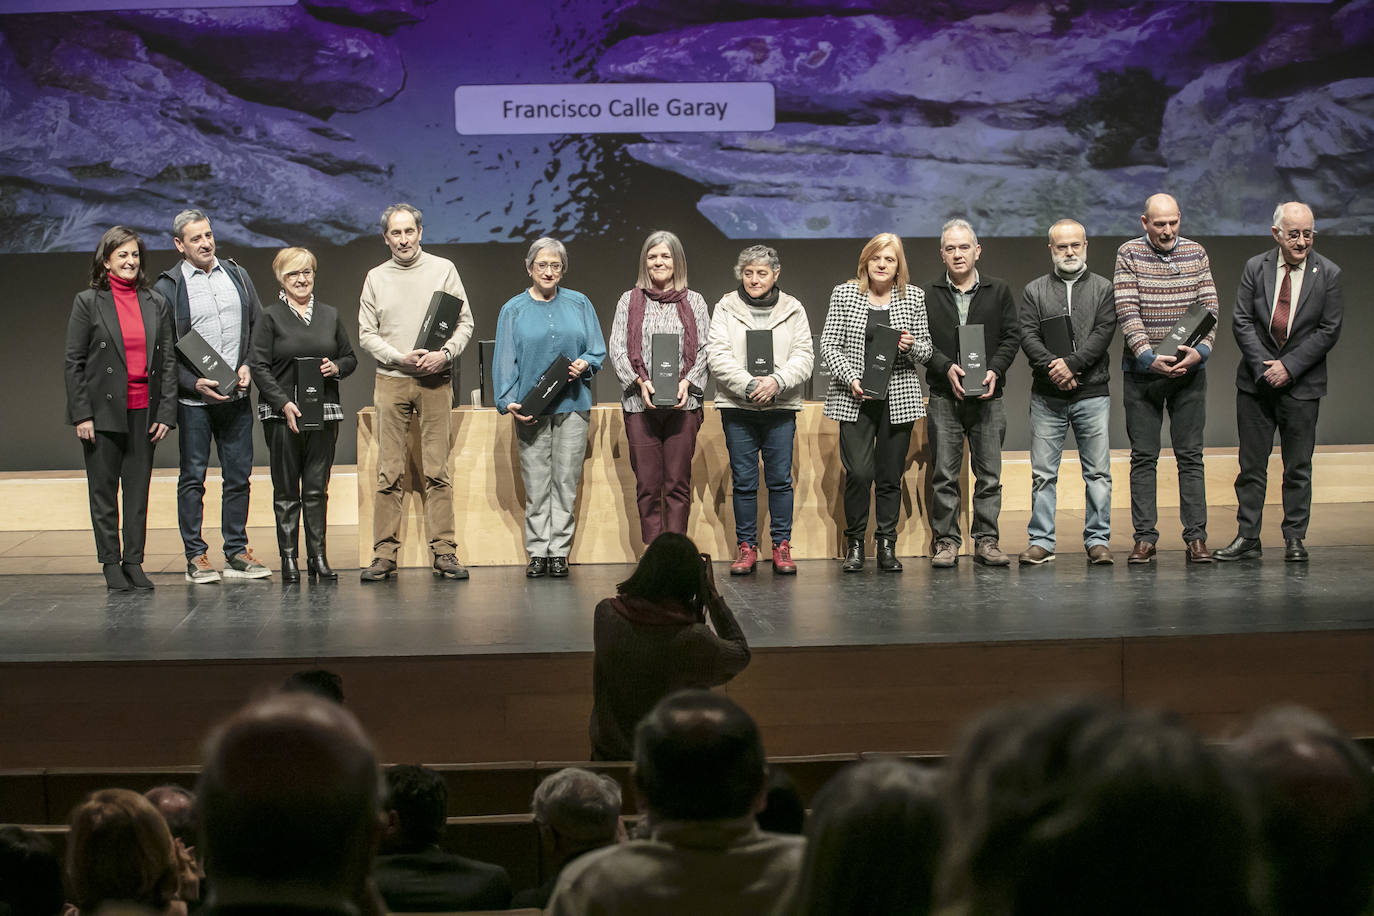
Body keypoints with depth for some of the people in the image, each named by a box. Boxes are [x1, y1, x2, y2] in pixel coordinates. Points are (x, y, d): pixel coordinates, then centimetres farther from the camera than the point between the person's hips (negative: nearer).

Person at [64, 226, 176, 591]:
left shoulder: (156, 304, 8)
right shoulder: (88, 302, 0)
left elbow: (168, 361, 7)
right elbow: (74, 362, -2)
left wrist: (166, 413, -1)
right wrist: (81, 415, -9)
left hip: (144, 411, 3)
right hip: (102, 410, -2)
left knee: (138, 490, 5)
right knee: (104, 491, 4)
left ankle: (134, 562, 13)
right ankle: (111, 564, 11)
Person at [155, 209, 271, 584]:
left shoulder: (238, 276, 10)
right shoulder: (169, 288, -3)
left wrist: (248, 366, -1)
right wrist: (194, 383, -15)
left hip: (237, 396, 4)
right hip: (193, 399, -4)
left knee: (238, 476, 7)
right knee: (193, 478, 2)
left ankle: (237, 552, 14)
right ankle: (196, 556, 8)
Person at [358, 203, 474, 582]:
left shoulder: (443, 269, 8)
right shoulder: (376, 278, 10)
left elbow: (465, 322, 6)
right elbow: (366, 333, 8)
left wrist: (445, 354, -12)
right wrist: (399, 357, -8)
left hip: (435, 381, -1)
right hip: (391, 380, 1)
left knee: (437, 471, -2)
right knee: (389, 472, -1)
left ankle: (444, 551, 0)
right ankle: (384, 554, 1)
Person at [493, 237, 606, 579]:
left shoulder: (579, 305, 10)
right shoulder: (514, 310, 7)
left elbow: (598, 352, 11)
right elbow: (505, 360, 2)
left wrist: (584, 365, -11)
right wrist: (508, 400, -11)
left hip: (572, 406, 1)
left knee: (566, 480, 0)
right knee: (536, 483, -1)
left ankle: (559, 551, 6)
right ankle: (537, 551, 5)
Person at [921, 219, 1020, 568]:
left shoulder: (999, 291, 9)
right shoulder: (928, 296, 7)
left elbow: (1012, 336, 5)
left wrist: (995, 370, -10)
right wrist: (946, 368, -14)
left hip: (987, 396, 1)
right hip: (944, 398, -1)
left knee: (989, 474, 2)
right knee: (944, 474, 0)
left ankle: (986, 540, 9)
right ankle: (946, 540, 6)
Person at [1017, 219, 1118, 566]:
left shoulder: (1103, 288, 8)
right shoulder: (1034, 291, 11)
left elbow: (1104, 332, -4)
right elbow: (1028, 336, 0)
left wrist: (1072, 364, -16)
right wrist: (1053, 369, -15)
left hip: (1092, 394, -1)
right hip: (1046, 396, 1)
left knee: (1098, 472, 1)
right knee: (1043, 473, 2)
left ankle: (1098, 540, 7)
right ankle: (1040, 541, 7)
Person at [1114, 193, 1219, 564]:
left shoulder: (1196, 253, 6)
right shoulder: (1129, 254, -1)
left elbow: (1209, 307, 1)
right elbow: (1127, 312, -9)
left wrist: (1201, 350, -15)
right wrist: (1150, 357, -18)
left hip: (1189, 369, 1)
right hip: (1142, 370, -1)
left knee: (1190, 455, 1)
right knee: (1143, 457, 2)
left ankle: (1196, 537, 4)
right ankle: (1145, 537, 5)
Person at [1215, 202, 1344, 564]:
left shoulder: (1328, 274, -3)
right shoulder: (1255, 268, 2)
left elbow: (1329, 330, -5)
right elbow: (1242, 321, 0)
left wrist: (1289, 366, -12)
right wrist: (1265, 367, -11)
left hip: (1302, 382, -1)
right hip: (1257, 380, 1)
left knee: (1298, 466, 4)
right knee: (1251, 464, 4)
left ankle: (1294, 539, 12)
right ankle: (1247, 537, 10)